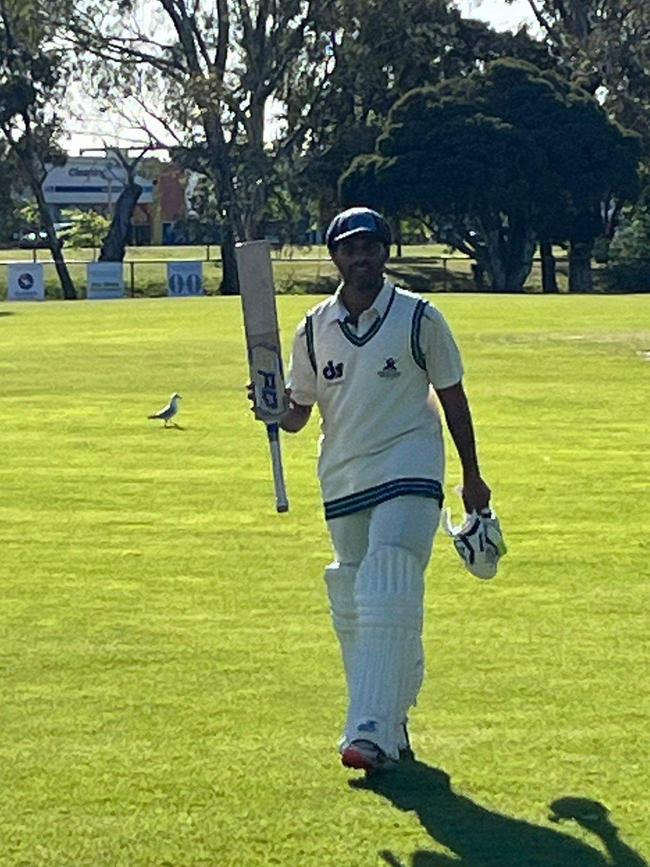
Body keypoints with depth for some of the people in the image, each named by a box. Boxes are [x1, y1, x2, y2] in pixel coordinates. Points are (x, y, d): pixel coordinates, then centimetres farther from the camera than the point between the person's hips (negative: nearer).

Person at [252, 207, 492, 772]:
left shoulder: (418, 317, -1)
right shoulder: (314, 329, 6)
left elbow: (452, 398, 6)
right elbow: (297, 414, 12)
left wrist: (473, 477, 7)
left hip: (408, 474, -4)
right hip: (342, 481, 4)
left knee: (387, 602, -16)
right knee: (351, 608, 8)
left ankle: (372, 733, -21)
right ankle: (391, 726, 21)